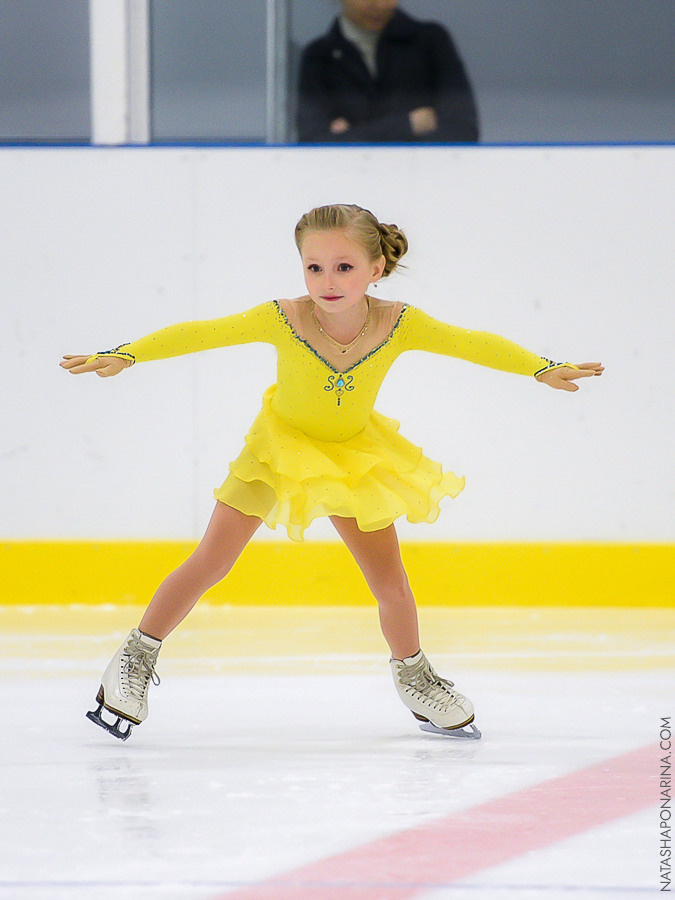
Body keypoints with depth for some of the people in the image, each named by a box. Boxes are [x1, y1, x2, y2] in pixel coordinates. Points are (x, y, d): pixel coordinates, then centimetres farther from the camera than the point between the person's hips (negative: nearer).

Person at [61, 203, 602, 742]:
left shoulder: (398, 325, -26)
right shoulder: (284, 321, -31)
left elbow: (475, 345, -16)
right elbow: (199, 333, -26)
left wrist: (543, 370, -20)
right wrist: (125, 356, -32)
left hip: (354, 454, 2)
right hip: (281, 449, -2)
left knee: (391, 583, 4)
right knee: (209, 564, -6)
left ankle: (414, 677, 30)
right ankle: (137, 657, 11)